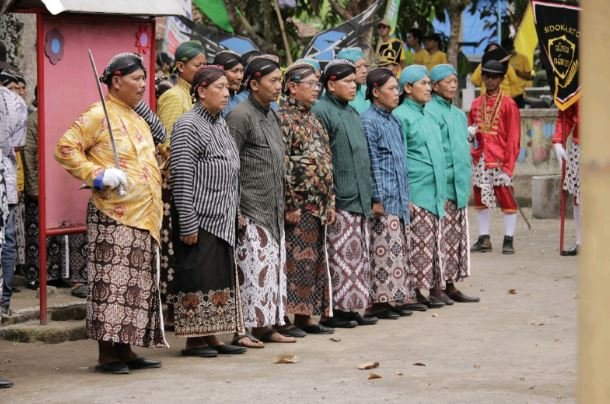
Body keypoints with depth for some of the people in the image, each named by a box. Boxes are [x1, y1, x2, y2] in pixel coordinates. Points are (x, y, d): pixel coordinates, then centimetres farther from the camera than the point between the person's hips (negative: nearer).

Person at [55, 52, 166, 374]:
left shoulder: (136, 119, 21)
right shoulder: (98, 115, -6)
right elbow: (65, 149, -13)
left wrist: (154, 210, 23)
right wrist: (99, 175, -20)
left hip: (143, 216, 9)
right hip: (114, 217, -9)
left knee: (138, 285, 9)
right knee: (112, 283, -9)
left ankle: (125, 351, 15)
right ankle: (107, 354, -6)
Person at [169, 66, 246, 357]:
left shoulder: (220, 124, 16)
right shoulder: (188, 125, -11)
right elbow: (181, 178, -16)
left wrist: (234, 213, 18)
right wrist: (188, 224, -19)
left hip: (222, 220, 9)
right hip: (199, 219, -9)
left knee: (220, 279, 10)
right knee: (197, 279, -4)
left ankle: (210, 336, 17)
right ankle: (193, 340, 2)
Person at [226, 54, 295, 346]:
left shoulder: (270, 115, 16)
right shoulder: (240, 116, -12)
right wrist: (236, 210, -19)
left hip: (272, 212, 9)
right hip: (250, 211, -9)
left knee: (273, 265, 10)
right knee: (250, 267, -10)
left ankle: (265, 326, 17)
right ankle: (240, 330, -7)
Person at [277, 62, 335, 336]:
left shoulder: (313, 121, 17)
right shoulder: (284, 119, -10)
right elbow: (282, 166, -15)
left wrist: (330, 202, 14)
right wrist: (290, 205, -18)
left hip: (317, 206, 9)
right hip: (298, 205, -9)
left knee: (314, 261, 10)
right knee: (292, 261, -7)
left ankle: (305, 316, 16)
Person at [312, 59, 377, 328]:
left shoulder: (350, 112, 18)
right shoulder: (321, 112, -10)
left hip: (358, 198, 9)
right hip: (339, 200, -9)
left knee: (358, 256, 10)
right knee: (339, 255, -7)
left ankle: (351, 307, 16)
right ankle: (333, 311, -2)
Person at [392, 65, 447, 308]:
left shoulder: (426, 116, 18)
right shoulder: (402, 115, -8)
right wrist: (404, 196, -16)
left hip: (434, 191, 8)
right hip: (417, 191, -8)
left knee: (433, 242, 8)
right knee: (419, 243, -6)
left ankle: (433, 288, 12)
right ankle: (416, 292, -2)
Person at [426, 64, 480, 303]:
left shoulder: (459, 114, 18)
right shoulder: (431, 112, -9)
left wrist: (465, 180, 16)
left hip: (459, 185, 9)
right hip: (442, 184, -8)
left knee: (457, 237, 10)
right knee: (441, 237, -6)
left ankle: (451, 286, 16)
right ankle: (435, 287, -2)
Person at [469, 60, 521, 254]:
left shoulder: (508, 104, -3)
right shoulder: (476, 103, 12)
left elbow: (513, 137, -6)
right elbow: (470, 128, 23)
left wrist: (508, 165, -12)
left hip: (499, 160, -5)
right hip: (479, 160, 5)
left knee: (506, 199, -3)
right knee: (480, 200, 8)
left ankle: (508, 240, 3)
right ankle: (484, 239, 16)